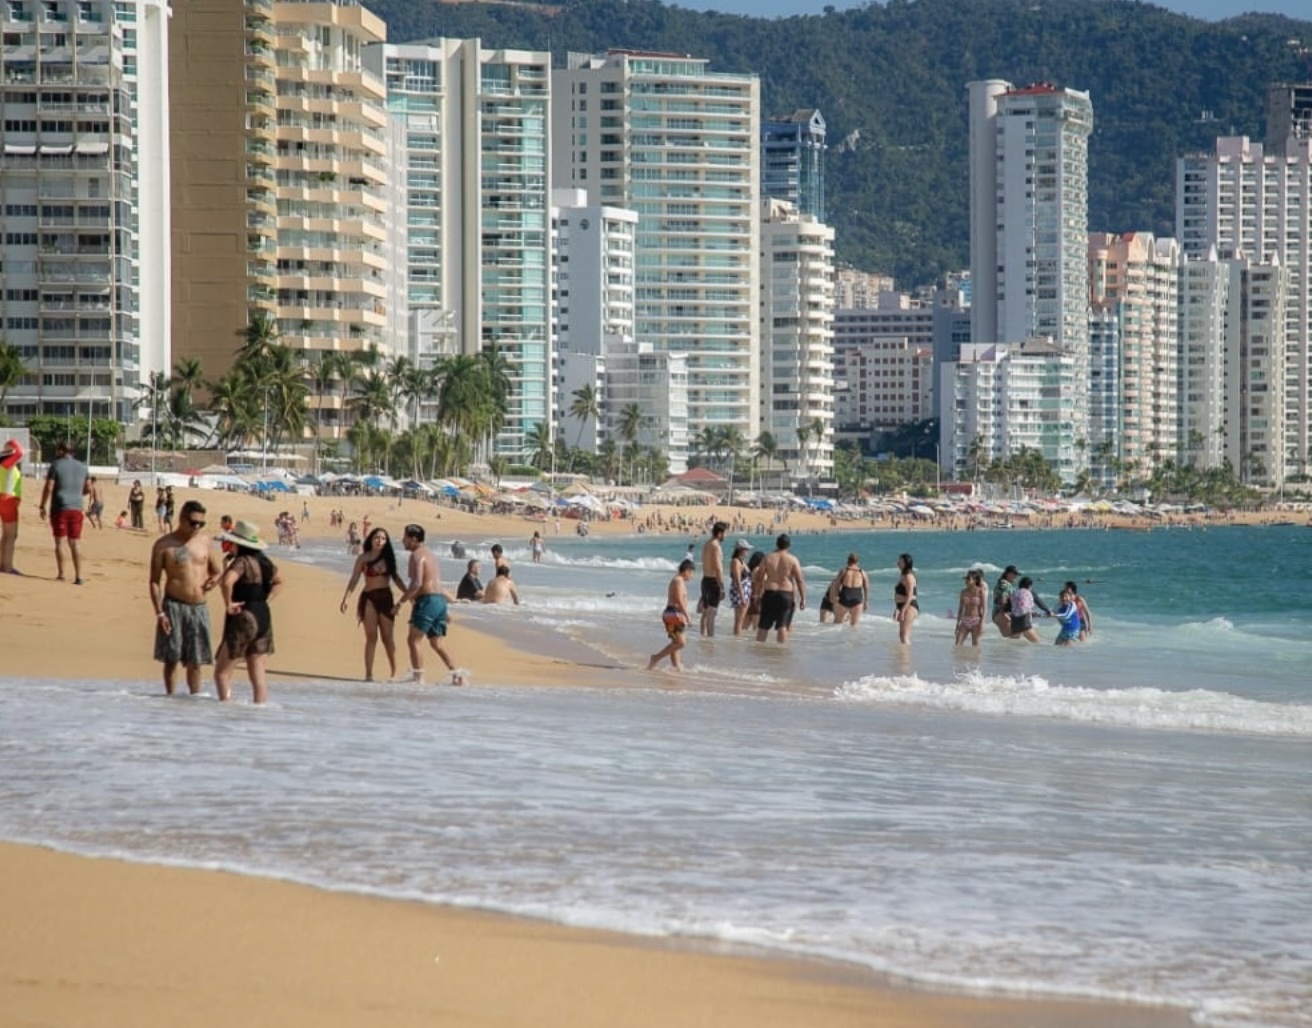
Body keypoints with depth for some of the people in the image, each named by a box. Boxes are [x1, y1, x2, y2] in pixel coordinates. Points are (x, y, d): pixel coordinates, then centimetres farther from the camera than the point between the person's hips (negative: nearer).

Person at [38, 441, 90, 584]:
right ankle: (78, 576, -3)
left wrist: (42, 506, -4)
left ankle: (61, 574, 3)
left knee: (59, 541, 3)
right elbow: (87, 489, 15)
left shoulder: (56, 465, -7)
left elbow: (48, 488, -12)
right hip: (76, 508, 4)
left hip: (59, 508, -4)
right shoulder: (82, 467, 9)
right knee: (75, 543, 5)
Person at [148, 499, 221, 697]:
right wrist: (159, 613, -12)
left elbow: (217, 570, 22)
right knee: (171, 658, 0)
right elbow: (154, 581, -4)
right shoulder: (164, 545, -4)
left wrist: (213, 580, -3)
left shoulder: (204, 540, 8)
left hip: (199, 608, 4)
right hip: (174, 606, -4)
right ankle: (169, 695, 8)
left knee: (195, 660, 7)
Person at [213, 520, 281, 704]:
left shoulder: (242, 562, -16)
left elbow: (227, 582, -35)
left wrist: (228, 604, -22)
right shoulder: (264, 562, 9)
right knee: (257, 675, 9)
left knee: (222, 671, 0)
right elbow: (278, 581, 28)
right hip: (263, 616, 8)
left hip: (243, 618, -8)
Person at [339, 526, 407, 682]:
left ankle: (394, 671, 16)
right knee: (372, 637, -7)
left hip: (386, 598, 2)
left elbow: (395, 577, 15)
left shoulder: (388, 557, 8)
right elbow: (354, 580, -3)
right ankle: (369, 674, -4)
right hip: (369, 598, -2)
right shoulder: (363, 558, -1)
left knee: (387, 636, 3)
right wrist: (345, 599, -12)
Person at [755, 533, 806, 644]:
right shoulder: (792, 560, -2)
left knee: (763, 626, 9)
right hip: (786, 594, -2)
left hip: (769, 593, 2)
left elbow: (759, 578, 4)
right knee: (783, 626, -2)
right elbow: (800, 581, -5)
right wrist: (803, 599, 0)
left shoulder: (768, 559, 4)